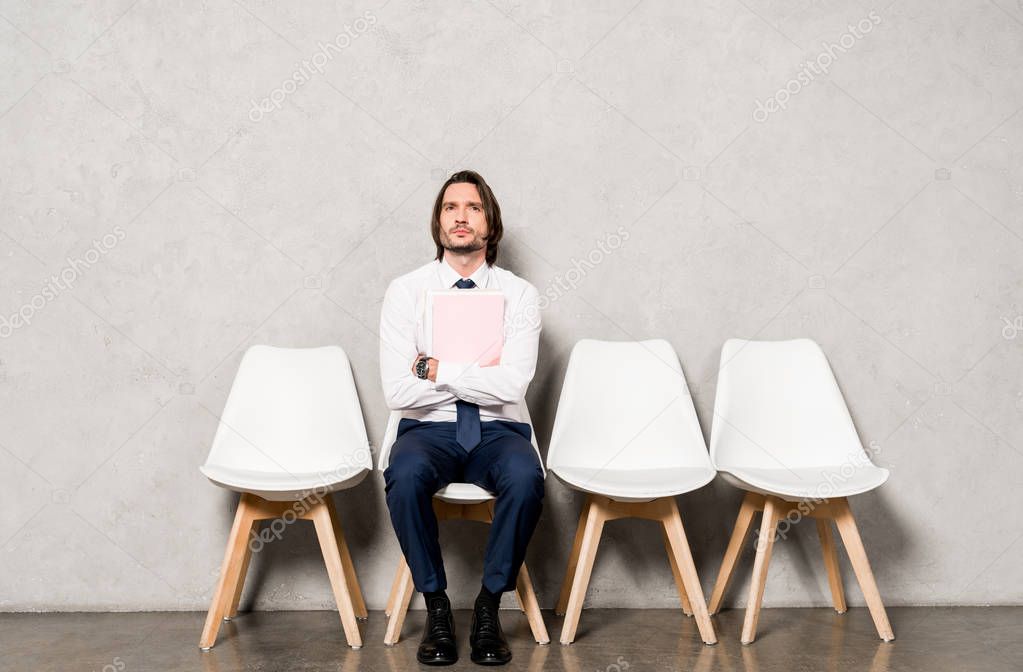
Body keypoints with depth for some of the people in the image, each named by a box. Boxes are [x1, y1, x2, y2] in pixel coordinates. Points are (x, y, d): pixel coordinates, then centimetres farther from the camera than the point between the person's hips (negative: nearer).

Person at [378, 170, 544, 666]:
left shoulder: (519, 294, 0)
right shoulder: (404, 291, 0)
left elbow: (512, 385, -15)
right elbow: (398, 392, -10)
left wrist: (436, 369, -12)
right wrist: (481, 375, -10)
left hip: (498, 432, 0)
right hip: (429, 430, 0)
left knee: (526, 477, -33)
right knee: (405, 476, -33)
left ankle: (488, 607, -11)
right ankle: (435, 606, -11)